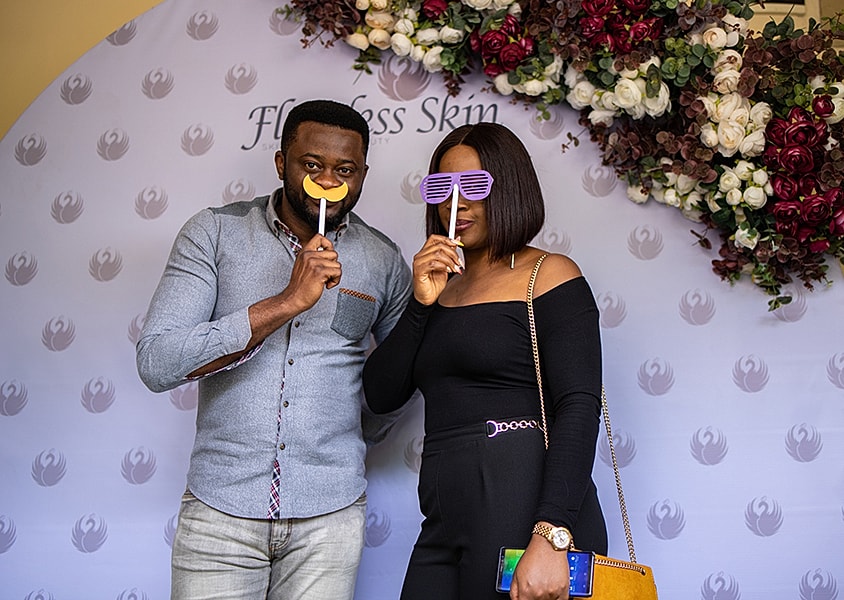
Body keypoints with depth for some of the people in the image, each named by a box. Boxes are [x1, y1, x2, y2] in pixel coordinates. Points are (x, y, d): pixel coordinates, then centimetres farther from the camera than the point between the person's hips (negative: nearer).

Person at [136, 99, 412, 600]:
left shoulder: (383, 261, 3)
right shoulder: (215, 232, -2)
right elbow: (157, 364, -15)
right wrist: (289, 302, -19)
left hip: (329, 515, 1)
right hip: (220, 508, -1)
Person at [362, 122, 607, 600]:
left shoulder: (549, 275, -2)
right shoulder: (442, 288, 16)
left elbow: (578, 408, -13)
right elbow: (381, 395, 10)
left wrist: (551, 538, -23)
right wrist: (422, 302, -3)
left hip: (524, 515, -6)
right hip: (446, 523, 6)